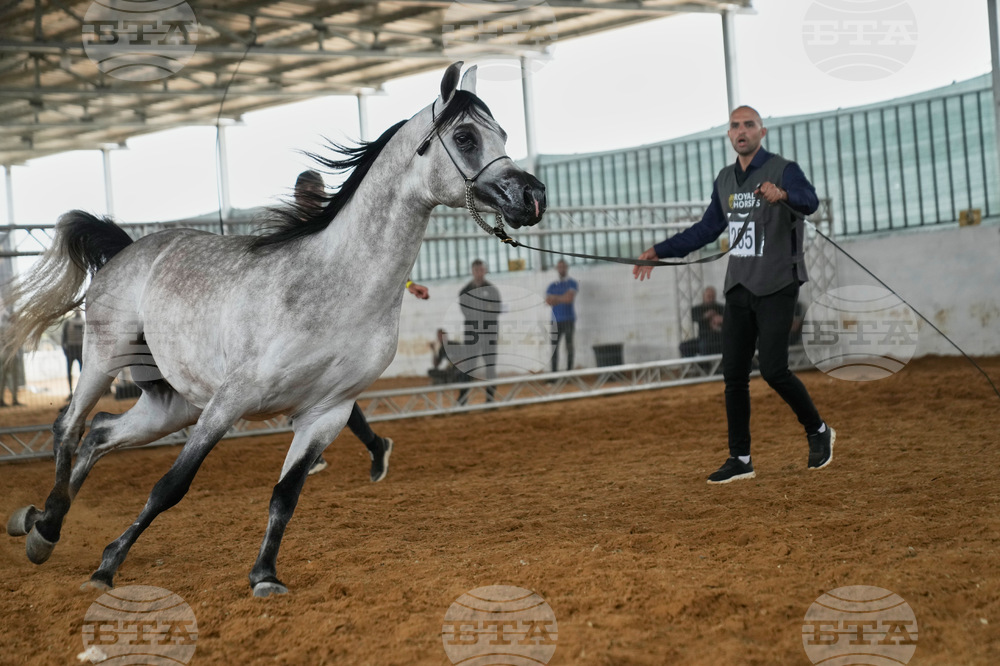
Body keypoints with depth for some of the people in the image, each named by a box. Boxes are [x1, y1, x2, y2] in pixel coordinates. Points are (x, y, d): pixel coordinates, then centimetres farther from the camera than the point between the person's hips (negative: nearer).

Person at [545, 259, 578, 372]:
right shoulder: (552, 286, 16)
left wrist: (555, 298, -4)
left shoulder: (572, 283, 6)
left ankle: (569, 370, 0)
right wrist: (562, 299, -10)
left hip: (568, 319, -3)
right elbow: (548, 301, 3)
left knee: (569, 345, -2)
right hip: (556, 320, 3)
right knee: (554, 346, -5)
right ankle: (554, 371, -5)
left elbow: (570, 297, -10)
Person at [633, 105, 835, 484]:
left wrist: (783, 195, -51)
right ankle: (740, 459, 11)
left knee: (773, 370, -13)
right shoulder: (725, 179, 13)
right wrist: (659, 252, 18)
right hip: (739, 289, 7)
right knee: (733, 375, 4)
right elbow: (707, 229, 22)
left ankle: (817, 432, 10)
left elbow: (810, 202, -29)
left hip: (777, 287, -7)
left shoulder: (783, 170, -8)